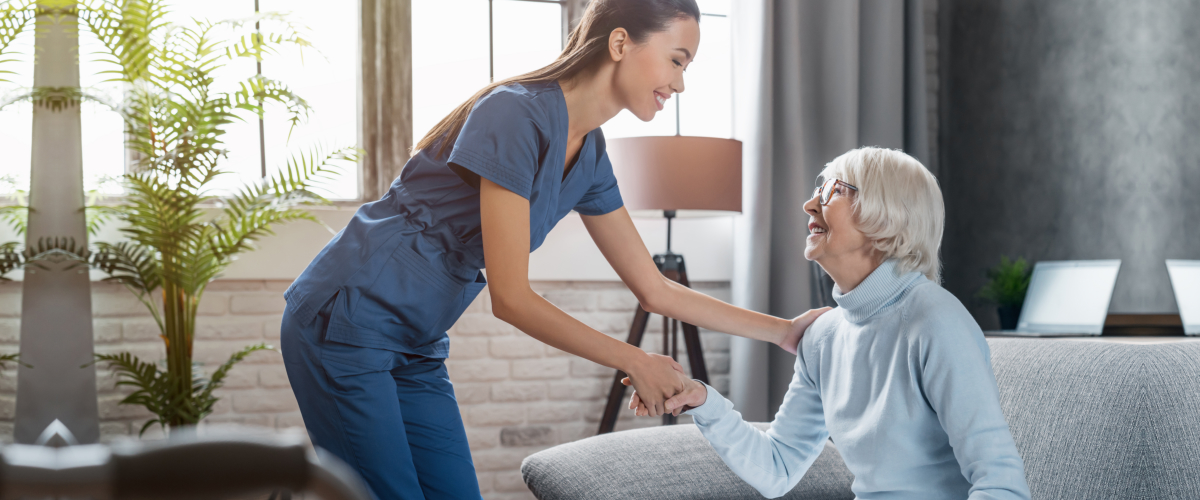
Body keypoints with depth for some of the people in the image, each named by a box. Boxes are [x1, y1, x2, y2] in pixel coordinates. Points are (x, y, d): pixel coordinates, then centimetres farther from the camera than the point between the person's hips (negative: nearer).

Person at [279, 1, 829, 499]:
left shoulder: (588, 155, 6)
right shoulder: (517, 115, -21)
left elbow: (655, 290, 12)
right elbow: (511, 298, -21)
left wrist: (784, 330, 9)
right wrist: (634, 362, -14)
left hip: (415, 349, 8)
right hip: (346, 322, -8)